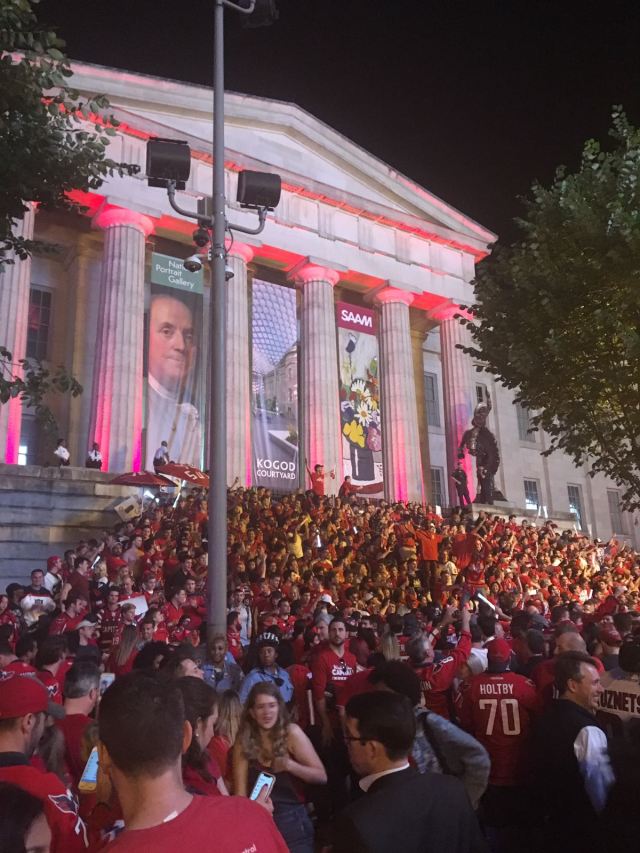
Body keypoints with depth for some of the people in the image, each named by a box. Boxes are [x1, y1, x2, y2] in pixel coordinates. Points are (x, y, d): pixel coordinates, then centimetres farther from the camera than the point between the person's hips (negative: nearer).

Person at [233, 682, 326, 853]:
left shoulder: (291, 732, -11)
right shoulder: (244, 740, -5)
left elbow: (321, 776, -11)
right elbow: (240, 791, -7)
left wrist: (290, 766, -25)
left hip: (292, 820, -2)